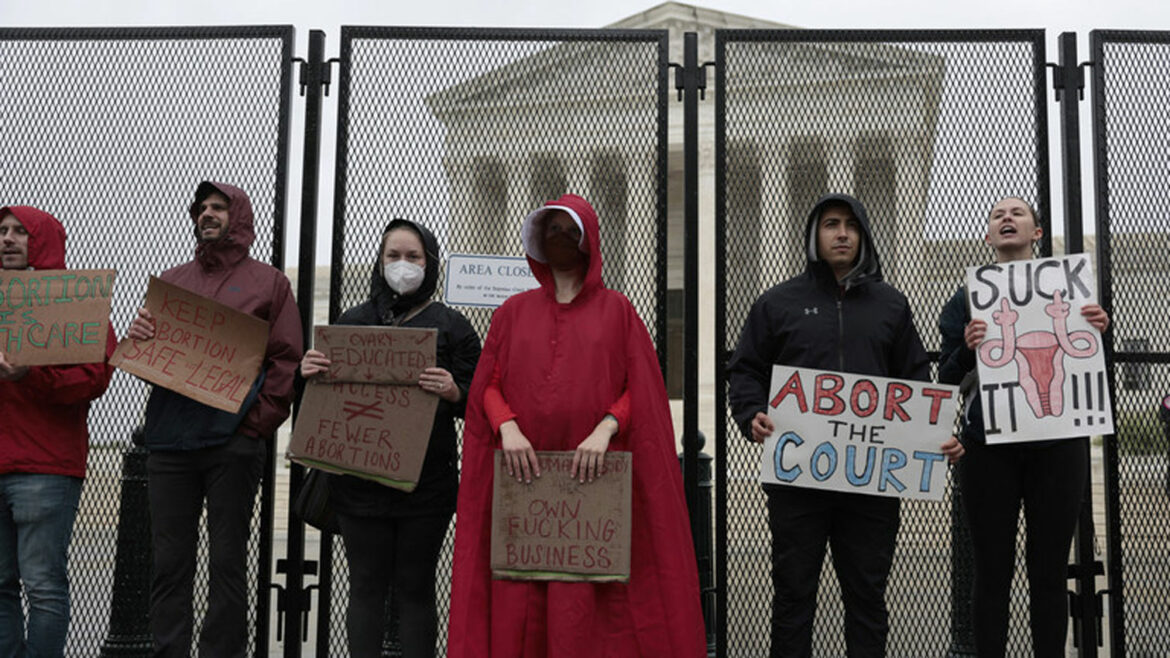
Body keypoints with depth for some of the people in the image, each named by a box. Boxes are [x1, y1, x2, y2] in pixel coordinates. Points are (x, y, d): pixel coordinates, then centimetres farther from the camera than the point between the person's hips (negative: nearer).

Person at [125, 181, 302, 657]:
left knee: (227, 562, 2)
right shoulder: (170, 281, 19)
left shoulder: (268, 283, 8)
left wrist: (256, 423, -11)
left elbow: (286, 361, 0)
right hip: (170, 440, 3)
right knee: (169, 563, 5)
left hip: (234, 442, -3)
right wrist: (136, 337, -3)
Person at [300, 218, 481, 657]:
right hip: (360, 477, 2)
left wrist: (454, 392, -21)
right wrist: (309, 373, -7)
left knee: (414, 590, 4)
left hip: (426, 483, -2)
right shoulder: (352, 321, 11)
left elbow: (475, 403, 2)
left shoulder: (451, 326, 4)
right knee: (366, 587, 6)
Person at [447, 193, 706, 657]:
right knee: (518, 602, -1)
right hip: (524, 478, 2)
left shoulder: (616, 310, 11)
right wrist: (508, 427, -10)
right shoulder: (514, 311, 16)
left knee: (588, 600, -7)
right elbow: (488, 386, 9)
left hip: (593, 479, -2)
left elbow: (639, 391, 4)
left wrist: (605, 428, -14)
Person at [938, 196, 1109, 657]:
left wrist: (1099, 332, -9)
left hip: (1057, 446, 1)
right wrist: (967, 349, -19)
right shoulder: (968, 297, 6)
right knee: (992, 573, 4)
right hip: (990, 447, -1)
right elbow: (946, 378, 2)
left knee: (1050, 572, 7)